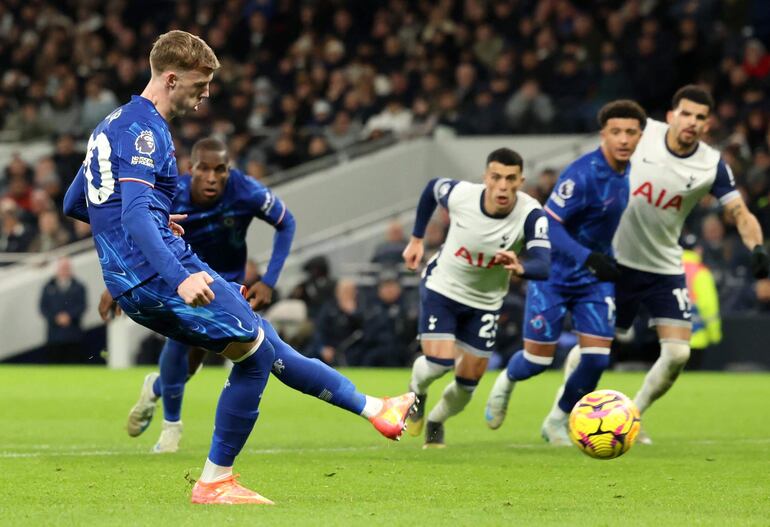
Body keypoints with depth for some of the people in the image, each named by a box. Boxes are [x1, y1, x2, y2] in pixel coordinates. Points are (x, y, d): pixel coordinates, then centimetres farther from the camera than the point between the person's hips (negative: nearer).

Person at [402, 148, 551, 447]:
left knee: (468, 382, 6)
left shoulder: (530, 215, -29)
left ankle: (435, 422, 39)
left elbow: (543, 266, -42)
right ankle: (417, 390, 19)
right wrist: (416, 240, 5)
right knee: (439, 362, -18)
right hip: (441, 288, -1)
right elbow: (432, 187, 0)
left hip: (485, 302, 1)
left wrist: (520, 268, -65)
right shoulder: (459, 194, -25)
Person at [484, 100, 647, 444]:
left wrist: (612, 262, 19)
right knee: (538, 360, 0)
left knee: (597, 358, -6)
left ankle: (557, 423, 17)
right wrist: (588, 258, -39)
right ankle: (506, 382, 38)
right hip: (555, 276, -6)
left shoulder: (629, 172, -1)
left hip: (596, 278, 6)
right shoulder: (582, 174, -25)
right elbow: (548, 224, -29)